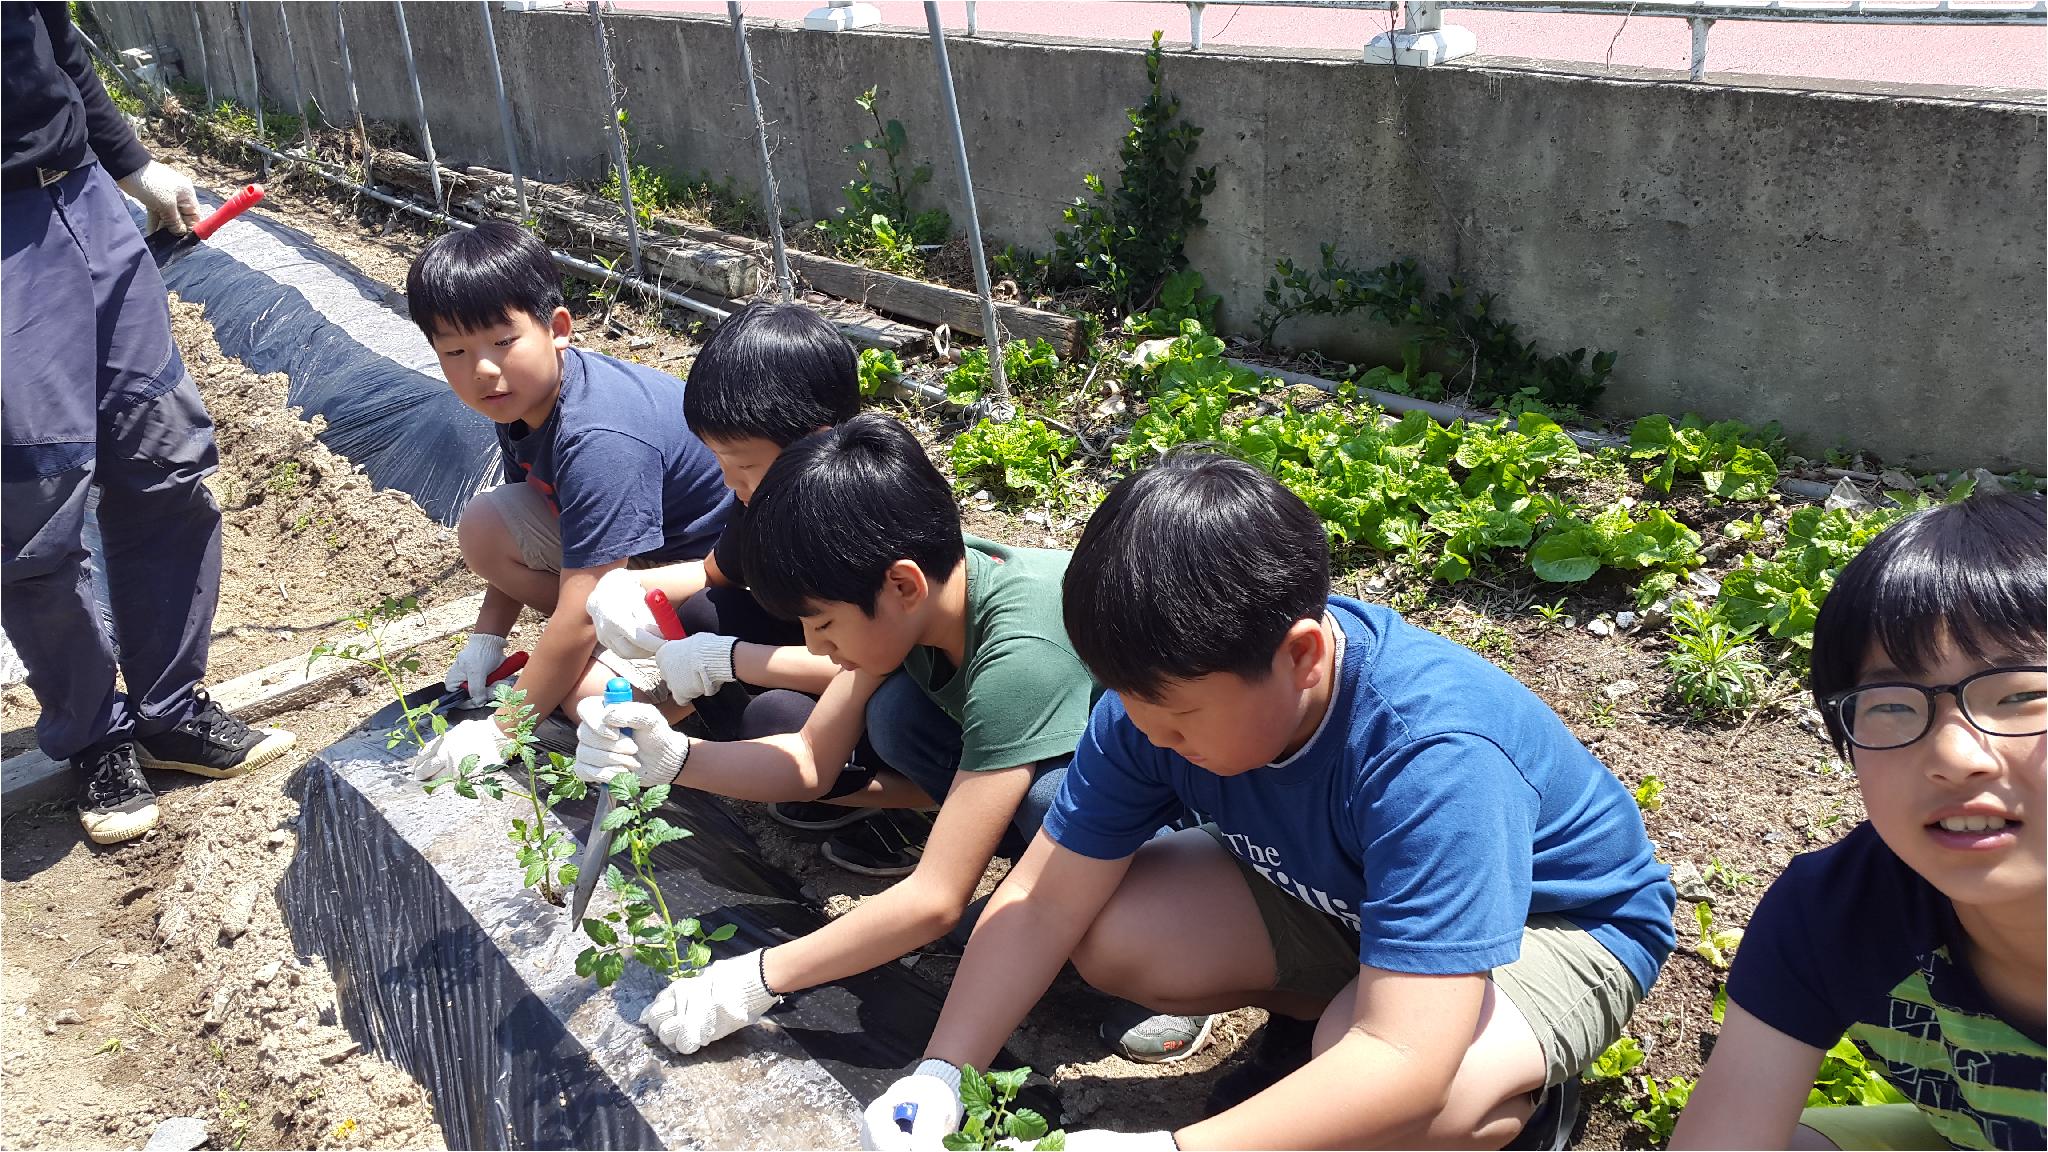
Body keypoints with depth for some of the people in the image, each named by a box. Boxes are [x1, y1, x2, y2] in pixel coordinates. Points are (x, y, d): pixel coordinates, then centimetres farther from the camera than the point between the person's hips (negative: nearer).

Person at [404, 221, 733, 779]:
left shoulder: (598, 438, -34)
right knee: (483, 526, -4)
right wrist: (487, 637, 5)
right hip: (631, 548, 9)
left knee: (595, 692, -28)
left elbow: (579, 618, -30)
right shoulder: (522, 398, -6)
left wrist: (498, 733, -22)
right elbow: (521, 540, 12)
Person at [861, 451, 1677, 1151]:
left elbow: (1403, 1066, -45)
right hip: (1340, 894, 6)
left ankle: (1522, 1083, 0)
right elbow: (1046, 900, -15)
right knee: (1112, 939, -13)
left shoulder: (1432, 755, -41)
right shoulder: (1164, 692, -22)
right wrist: (939, 1075, -25)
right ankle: (1327, 1012, 10)